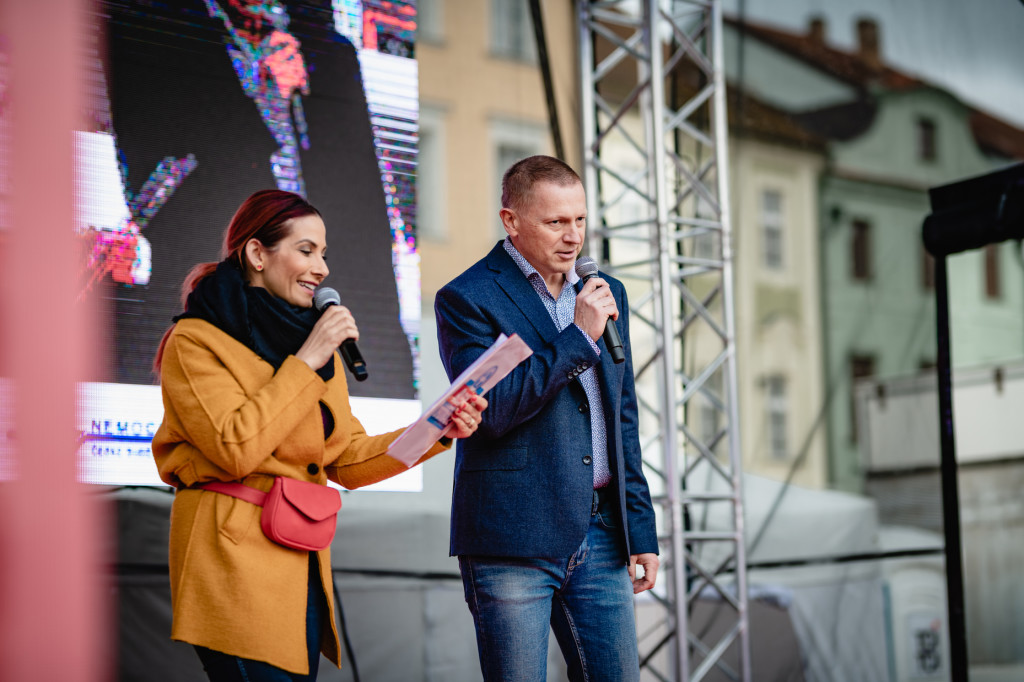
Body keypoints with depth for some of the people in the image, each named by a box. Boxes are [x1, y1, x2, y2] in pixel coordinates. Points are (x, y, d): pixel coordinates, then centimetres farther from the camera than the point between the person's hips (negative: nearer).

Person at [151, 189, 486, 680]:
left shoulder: (315, 340, 17)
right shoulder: (196, 341, -5)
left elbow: (347, 460, 12)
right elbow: (236, 450, -19)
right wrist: (306, 361, -15)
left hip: (303, 562, 7)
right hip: (234, 561, -7)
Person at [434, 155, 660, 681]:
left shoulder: (605, 294, 14)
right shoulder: (466, 299, -5)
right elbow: (490, 410, -17)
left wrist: (641, 529, 14)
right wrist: (579, 337, -16)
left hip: (600, 537, 6)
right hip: (514, 539, -5)